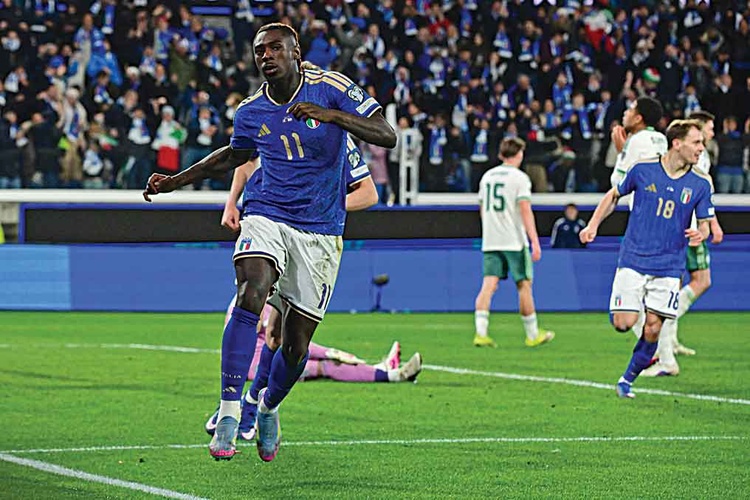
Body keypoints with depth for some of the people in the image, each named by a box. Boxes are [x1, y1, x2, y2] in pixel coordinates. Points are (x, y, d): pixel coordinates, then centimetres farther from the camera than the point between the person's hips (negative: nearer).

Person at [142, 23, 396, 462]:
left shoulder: (331, 88, -6)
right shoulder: (251, 113, 4)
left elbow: (387, 136, -13)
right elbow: (235, 154, 26)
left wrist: (331, 114, -27)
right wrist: (175, 182, 22)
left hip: (320, 234, -1)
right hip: (267, 216, 1)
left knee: (296, 343, 2)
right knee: (250, 297, -29)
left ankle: (269, 407, 34)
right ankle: (229, 413, -29)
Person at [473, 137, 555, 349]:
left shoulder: (487, 176, 13)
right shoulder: (519, 178, -6)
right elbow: (526, 211, -14)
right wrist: (535, 242, -16)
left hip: (490, 242, 5)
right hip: (514, 241, -5)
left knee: (488, 285, -3)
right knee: (524, 285, 5)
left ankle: (481, 333, -16)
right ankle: (533, 335, 13)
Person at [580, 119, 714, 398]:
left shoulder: (700, 185, 2)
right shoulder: (643, 171, -3)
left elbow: (704, 224, 7)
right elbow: (614, 196, 13)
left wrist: (700, 234, -17)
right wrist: (593, 224, 4)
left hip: (668, 267, 2)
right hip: (633, 260, -2)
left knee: (653, 329, -3)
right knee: (623, 323, -11)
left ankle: (628, 380, 15)